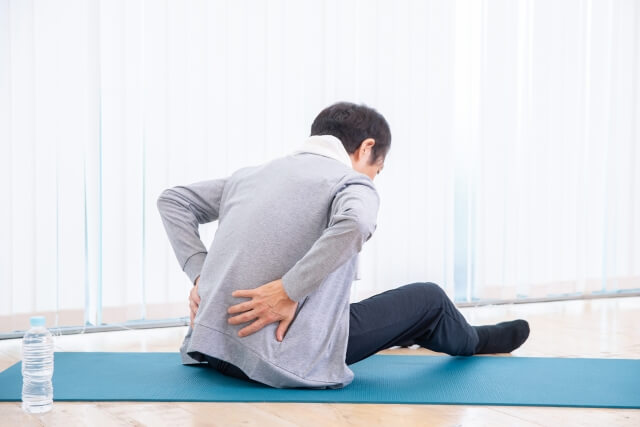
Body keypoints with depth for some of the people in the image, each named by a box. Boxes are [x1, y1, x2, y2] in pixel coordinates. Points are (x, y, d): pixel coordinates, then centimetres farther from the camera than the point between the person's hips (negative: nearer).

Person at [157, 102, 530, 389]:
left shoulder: (254, 174, 13)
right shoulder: (353, 184, -4)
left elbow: (173, 201, 17)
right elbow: (353, 225, -28)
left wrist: (200, 274, 10)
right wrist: (289, 291, -20)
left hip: (211, 345, 7)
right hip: (279, 361, -6)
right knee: (428, 298, 16)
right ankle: (471, 342, 47)